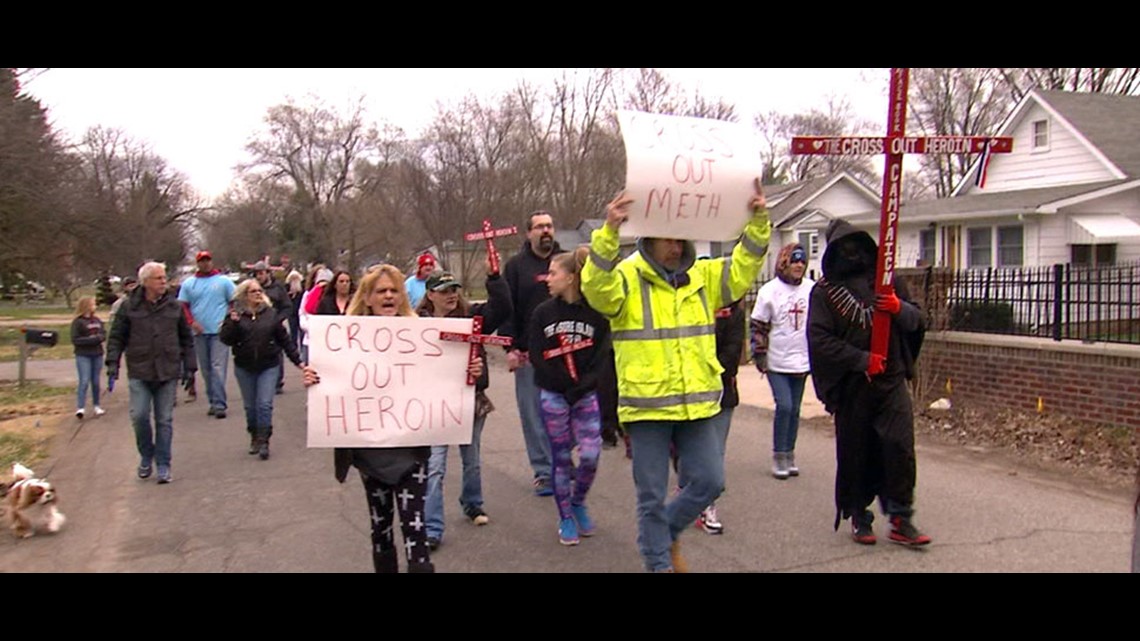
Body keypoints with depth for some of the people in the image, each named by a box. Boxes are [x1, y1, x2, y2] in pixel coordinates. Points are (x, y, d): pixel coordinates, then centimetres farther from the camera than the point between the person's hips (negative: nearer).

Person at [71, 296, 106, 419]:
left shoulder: (97, 320, 10)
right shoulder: (77, 322, -6)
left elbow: (104, 334, 9)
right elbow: (75, 340, -11)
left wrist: (98, 337, -12)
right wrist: (90, 339, -17)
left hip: (97, 355, 5)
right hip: (83, 356, -5)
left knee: (95, 381, 10)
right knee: (84, 381, -12)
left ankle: (96, 406, 20)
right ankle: (80, 408, -13)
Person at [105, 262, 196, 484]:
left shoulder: (175, 307, 5)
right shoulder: (129, 307, 1)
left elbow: (187, 339, 11)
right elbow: (116, 337, 6)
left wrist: (189, 367, 8)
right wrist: (113, 362, -5)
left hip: (168, 372, 1)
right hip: (139, 372, -1)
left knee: (164, 420, 4)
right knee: (139, 416, -8)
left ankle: (163, 465, 13)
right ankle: (146, 456, 17)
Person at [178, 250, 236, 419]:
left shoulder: (224, 281, 5)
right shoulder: (188, 283, 10)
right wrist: (191, 322, -7)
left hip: (219, 331, -3)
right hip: (199, 333, 3)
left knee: (218, 368, -10)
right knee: (206, 370, 8)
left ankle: (219, 404, -11)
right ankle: (213, 402, 17)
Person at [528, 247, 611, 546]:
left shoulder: (596, 313, -5)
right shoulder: (543, 312, -2)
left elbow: (601, 356, -5)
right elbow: (536, 356, -3)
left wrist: (580, 387, -14)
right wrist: (565, 385, -9)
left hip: (586, 395, 0)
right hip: (552, 395, 0)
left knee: (590, 455, -6)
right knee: (561, 458, 5)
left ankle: (578, 502, 23)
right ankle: (565, 518, 22)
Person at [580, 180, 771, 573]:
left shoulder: (703, 276, 8)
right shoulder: (626, 277, -8)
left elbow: (744, 269, 3)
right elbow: (596, 287, -26)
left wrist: (758, 221, -11)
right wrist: (608, 232, -40)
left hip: (697, 405, 5)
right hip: (646, 405, -4)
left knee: (709, 481, 10)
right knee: (652, 495, 6)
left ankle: (669, 531, 36)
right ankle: (660, 563, 25)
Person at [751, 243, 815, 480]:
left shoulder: (812, 289, -1)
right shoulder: (769, 291, -8)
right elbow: (758, 326, -3)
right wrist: (760, 356, -6)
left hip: (801, 361, 3)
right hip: (777, 362, -3)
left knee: (794, 409, 11)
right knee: (784, 406, -9)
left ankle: (789, 454, 23)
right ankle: (779, 456, 5)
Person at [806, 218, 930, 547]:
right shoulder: (824, 291, 1)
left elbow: (916, 320, 13)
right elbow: (819, 339, -9)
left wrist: (900, 309, -10)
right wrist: (862, 359, -16)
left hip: (891, 380, 2)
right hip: (851, 387, -2)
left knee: (900, 447, -7)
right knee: (855, 453, 5)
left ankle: (900, 519, 4)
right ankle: (858, 517, 20)